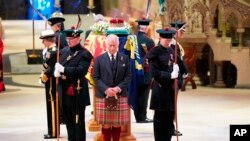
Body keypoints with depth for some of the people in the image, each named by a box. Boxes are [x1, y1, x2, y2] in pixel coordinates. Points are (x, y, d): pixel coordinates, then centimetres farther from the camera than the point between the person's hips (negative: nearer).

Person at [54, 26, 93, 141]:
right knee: (68, 119, 14)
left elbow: (81, 70, -21)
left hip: (77, 93, -7)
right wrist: (56, 72, -10)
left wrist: (63, 69, -23)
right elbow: (58, 65, 14)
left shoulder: (84, 54, -8)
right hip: (65, 91, 7)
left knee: (78, 120, 0)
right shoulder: (64, 51, 13)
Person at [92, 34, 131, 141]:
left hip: (120, 96, 1)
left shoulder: (125, 58, 7)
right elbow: (96, 77, -1)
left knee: (117, 124, 4)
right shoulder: (99, 59, 4)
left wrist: (119, 88, -12)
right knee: (105, 124, 1)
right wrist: (106, 89, -15)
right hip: (103, 96, -1)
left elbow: (128, 76, 3)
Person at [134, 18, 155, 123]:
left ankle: (137, 116, 17)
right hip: (145, 71, -5)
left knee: (136, 94, 12)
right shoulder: (149, 41, -14)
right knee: (143, 94, 1)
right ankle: (142, 117, 2)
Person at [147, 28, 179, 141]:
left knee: (170, 116, 9)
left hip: (171, 88, 7)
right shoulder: (154, 52, -10)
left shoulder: (171, 51, 12)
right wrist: (170, 75, -18)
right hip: (160, 89, -7)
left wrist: (175, 69, 0)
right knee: (160, 117, 0)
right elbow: (154, 72, -16)